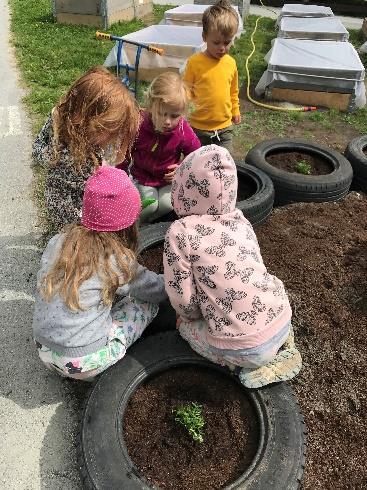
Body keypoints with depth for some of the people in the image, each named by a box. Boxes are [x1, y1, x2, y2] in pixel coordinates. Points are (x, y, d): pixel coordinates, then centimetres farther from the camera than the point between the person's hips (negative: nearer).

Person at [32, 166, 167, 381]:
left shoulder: (58, 242, -4)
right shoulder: (116, 259, -17)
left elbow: (42, 285, 9)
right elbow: (158, 290, -4)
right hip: (84, 363, -6)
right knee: (148, 303, 6)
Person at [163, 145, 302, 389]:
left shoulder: (180, 233, -15)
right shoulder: (240, 220, 3)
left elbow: (183, 298, -10)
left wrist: (189, 317, 13)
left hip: (242, 347, -6)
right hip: (282, 321, 6)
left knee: (187, 325, 22)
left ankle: (251, 365, 8)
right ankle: (277, 350, 17)